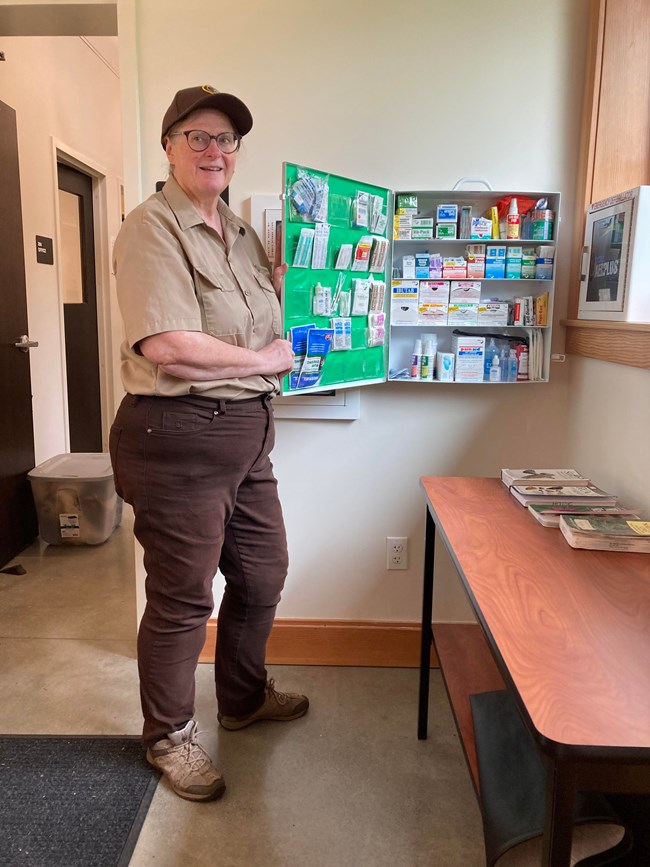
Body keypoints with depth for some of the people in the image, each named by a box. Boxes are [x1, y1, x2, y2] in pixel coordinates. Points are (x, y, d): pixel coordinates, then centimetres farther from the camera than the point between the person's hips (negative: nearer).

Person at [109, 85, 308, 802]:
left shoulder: (239, 232, 15)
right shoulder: (153, 227, -11)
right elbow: (164, 345, -25)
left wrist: (293, 276, 11)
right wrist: (264, 360, -14)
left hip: (246, 432, 9)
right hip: (178, 435, -9)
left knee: (262, 572, 20)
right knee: (182, 598, 6)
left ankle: (244, 697, 45)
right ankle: (169, 735, 32)